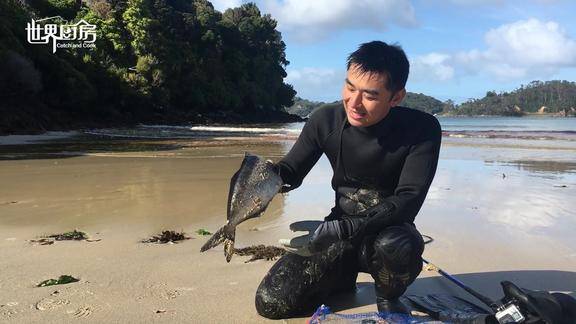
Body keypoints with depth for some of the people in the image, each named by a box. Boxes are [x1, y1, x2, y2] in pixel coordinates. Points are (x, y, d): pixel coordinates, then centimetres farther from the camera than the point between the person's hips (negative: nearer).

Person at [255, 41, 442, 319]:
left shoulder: (422, 129, -18)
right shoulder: (325, 121, -11)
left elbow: (408, 200, -24)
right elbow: (290, 171, 1)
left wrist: (339, 230, -36)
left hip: (390, 229, -2)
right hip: (340, 230, 2)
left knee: (396, 246, -40)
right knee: (270, 303, -11)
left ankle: (388, 298, -2)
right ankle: (343, 275, 17)